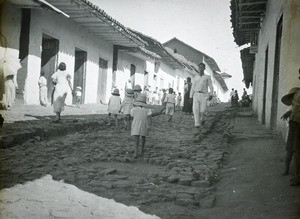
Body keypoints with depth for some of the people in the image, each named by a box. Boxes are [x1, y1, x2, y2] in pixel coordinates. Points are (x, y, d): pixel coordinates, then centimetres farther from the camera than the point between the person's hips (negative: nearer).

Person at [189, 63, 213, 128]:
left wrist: (211, 94, -12)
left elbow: (211, 86, 3)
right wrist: (191, 97, 8)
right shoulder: (195, 78, 16)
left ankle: (202, 119, 23)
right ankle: (197, 124, -10)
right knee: (195, 109, -13)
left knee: (202, 110, -9)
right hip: (196, 95, 2)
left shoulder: (207, 77, 9)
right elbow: (193, 88, 16)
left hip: (203, 96, -2)